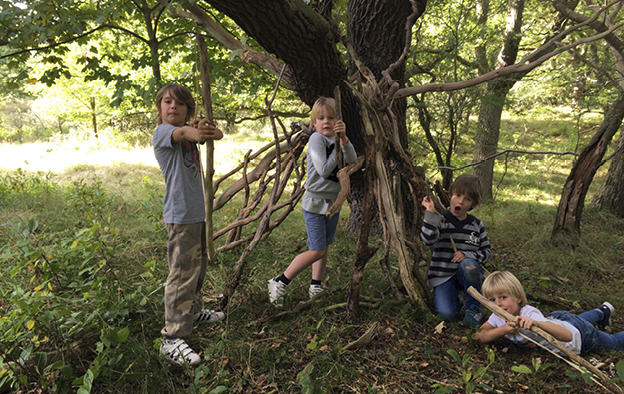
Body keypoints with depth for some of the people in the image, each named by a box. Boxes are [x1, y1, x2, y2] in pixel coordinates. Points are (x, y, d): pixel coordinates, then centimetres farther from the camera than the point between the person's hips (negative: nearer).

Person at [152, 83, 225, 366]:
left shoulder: (189, 135, 12)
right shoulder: (162, 132, -8)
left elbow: (217, 134, -1)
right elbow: (183, 132, -29)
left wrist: (206, 129, -23)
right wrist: (196, 131, -49)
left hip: (197, 212, 8)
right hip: (180, 215, -8)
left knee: (198, 265, 21)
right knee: (182, 274, -10)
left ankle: (193, 311, 40)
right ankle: (171, 339, -4)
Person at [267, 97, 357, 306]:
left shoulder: (336, 139, 7)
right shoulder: (317, 139, -15)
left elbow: (352, 161, -9)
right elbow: (323, 170, -24)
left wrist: (344, 139, -23)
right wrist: (338, 150, -15)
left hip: (333, 202, 8)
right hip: (315, 203, -7)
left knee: (324, 248, 12)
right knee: (316, 250, -8)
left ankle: (315, 287, 25)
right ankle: (279, 282, 2)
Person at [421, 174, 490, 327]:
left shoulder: (477, 225, 5)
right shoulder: (441, 221, -4)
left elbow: (486, 250, 7)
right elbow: (428, 239, -22)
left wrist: (467, 255, -13)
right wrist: (431, 213, -29)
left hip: (467, 274, 2)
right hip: (443, 275, -2)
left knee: (468, 264, -35)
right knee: (446, 314, -23)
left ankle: (473, 308, -15)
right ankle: (454, 295, 13)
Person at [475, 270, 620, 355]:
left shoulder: (529, 315, -45)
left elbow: (569, 336, -53)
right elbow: (479, 336, -30)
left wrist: (537, 323, -69)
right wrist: (503, 329, -45)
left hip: (579, 332, -6)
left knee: (615, 342, 21)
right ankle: (603, 311, 63)